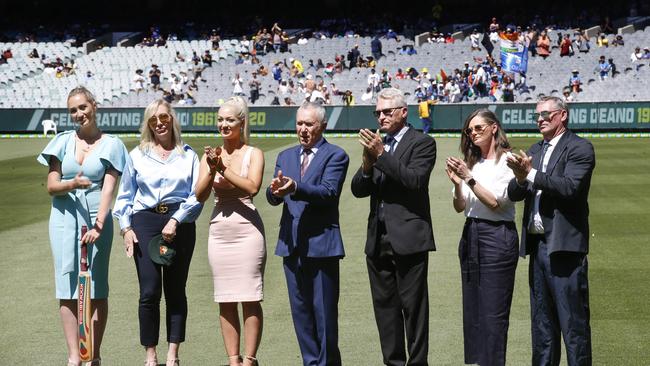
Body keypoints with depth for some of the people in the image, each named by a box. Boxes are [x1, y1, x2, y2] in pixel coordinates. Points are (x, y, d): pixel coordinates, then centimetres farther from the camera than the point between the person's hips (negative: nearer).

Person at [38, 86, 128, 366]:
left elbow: (108, 189, -6)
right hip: (64, 217, 2)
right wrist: (73, 184, -17)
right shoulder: (63, 141, 9)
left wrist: (98, 224, -19)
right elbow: (51, 186, 4)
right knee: (67, 287, -3)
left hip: (96, 219, -2)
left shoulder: (110, 145, 3)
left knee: (96, 289, 1)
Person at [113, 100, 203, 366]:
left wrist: (176, 221, -12)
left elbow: (197, 195, 0)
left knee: (175, 291, 3)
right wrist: (126, 228, 2)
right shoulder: (138, 155, 11)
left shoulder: (188, 156, 9)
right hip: (145, 222, 0)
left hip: (180, 224, 0)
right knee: (149, 292, -6)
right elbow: (125, 196, 14)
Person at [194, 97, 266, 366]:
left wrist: (224, 169, -15)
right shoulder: (211, 155, 9)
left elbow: (252, 187, -16)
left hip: (247, 230, -4)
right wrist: (212, 169, -13)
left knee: (250, 299, -4)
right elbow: (200, 195, 1)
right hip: (219, 230, 4)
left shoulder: (253, 154, 0)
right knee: (225, 301, 6)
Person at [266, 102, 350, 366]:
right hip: (292, 243, 6)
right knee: (300, 310, 10)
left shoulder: (335, 156, -3)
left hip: (321, 243, -5)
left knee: (324, 311, -1)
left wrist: (295, 188, -32)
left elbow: (329, 192, -18)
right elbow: (273, 198, 6)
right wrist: (275, 191, -19)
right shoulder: (286, 156, 15)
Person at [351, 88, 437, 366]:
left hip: (408, 238, -6)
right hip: (378, 238, 6)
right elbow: (358, 190, 9)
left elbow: (415, 179, -18)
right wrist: (367, 163, -10)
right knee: (384, 305, 10)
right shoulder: (376, 144, 15)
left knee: (413, 306, -3)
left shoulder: (422, 143, -2)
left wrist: (381, 155, -20)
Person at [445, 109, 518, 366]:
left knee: (493, 312, -6)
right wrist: (457, 183, -9)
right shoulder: (472, 162, 13)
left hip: (497, 236, -7)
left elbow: (495, 202, -13)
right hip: (471, 235, 7)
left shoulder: (507, 161, -6)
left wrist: (469, 178, -18)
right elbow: (460, 207, 10)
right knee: (471, 310, 9)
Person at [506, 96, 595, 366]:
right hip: (537, 244, 8)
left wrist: (531, 174, -21)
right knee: (542, 322, 15)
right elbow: (514, 194, 7)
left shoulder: (579, 148, -5)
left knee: (572, 321, -5)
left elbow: (569, 187, -21)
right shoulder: (535, 150, 16)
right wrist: (520, 179, -15)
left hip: (564, 245, -8)